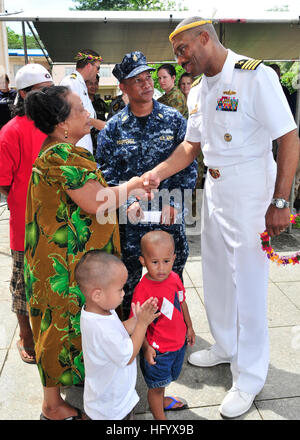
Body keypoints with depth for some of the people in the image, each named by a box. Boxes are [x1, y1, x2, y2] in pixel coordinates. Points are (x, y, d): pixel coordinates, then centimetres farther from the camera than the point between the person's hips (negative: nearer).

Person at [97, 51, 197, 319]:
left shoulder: (174, 119, 1)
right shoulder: (113, 128, 2)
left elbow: (188, 165, -1)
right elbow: (107, 172, 1)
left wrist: (173, 202, -12)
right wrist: (129, 201, -13)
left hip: (169, 214, 0)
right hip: (131, 216, 0)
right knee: (129, 277, 9)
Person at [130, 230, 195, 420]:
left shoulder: (174, 278, -10)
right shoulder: (143, 290, -29)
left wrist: (189, 327, 15)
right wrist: (146, 348, -21)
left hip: (178, 342, 7)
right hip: (157, 349, -7)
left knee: (166, 378, 31)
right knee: (156, 385, 15)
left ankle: (161, 400, 59)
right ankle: (160, 417, 39)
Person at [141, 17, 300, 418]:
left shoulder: (256, 76, -13)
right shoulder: (198, 92, 11)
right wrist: (156, 174, 4)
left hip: (250, 191, -8)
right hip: (214, 188, 8)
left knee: (247, 283, 0)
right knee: (216, 275, 17)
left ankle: (249, 378, 20)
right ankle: (225, 346, 40)